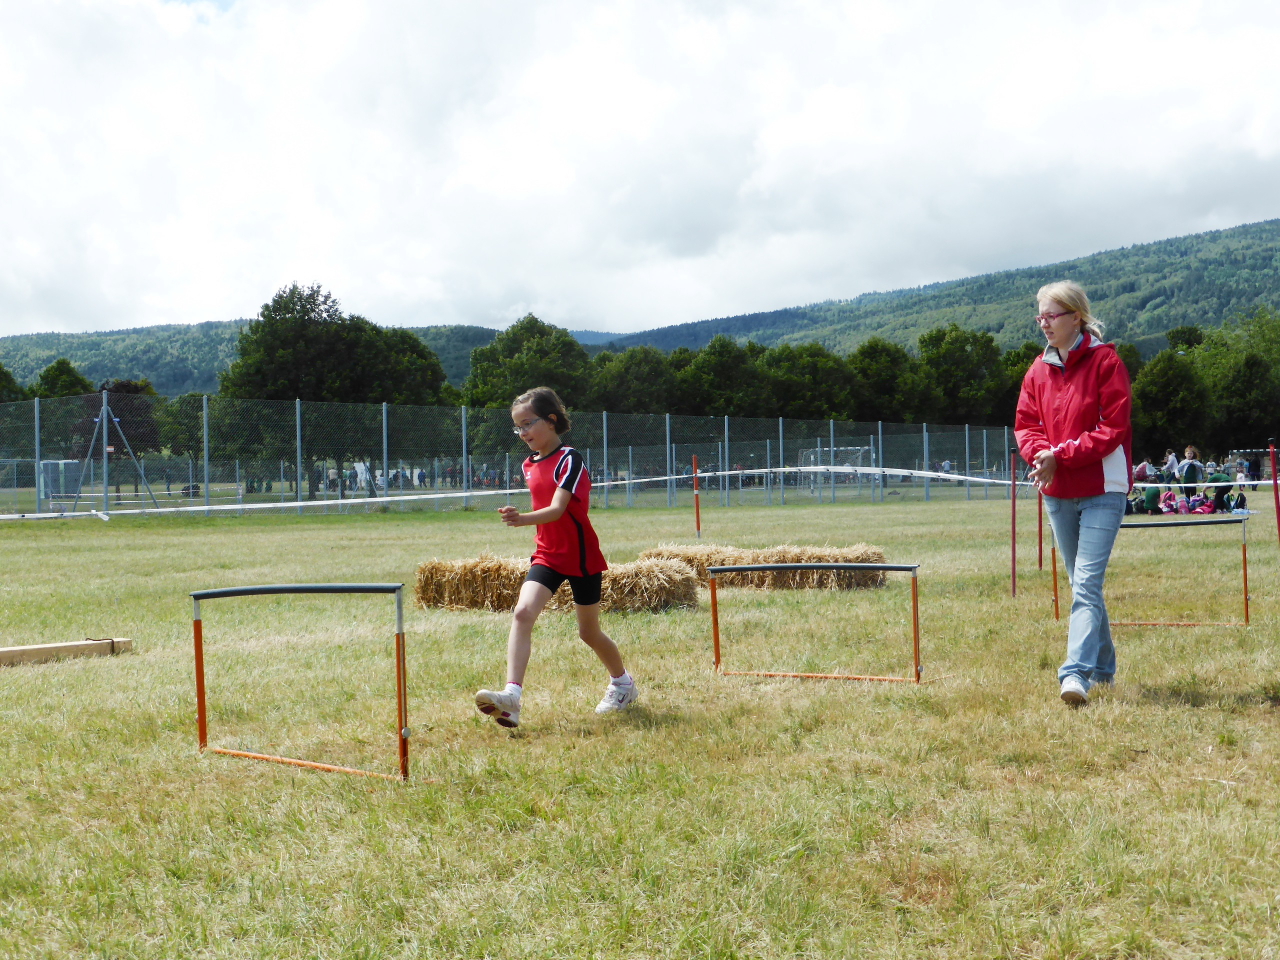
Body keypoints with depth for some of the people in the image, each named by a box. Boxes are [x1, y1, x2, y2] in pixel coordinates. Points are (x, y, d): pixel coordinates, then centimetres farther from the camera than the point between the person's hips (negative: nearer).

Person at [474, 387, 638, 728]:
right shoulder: (530, 466, 7)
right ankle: (511, 695, -29)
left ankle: (623, 683, 37)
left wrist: (522, 519, -46)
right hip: (547, 555, 5)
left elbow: (557, 510, -30)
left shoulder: (569, 459, -16)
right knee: (522, 613, -20)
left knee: (589, 632, 9)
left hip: (581, 556, -5)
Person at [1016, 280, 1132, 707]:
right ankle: (1103, 667, 28)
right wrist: (1040, 453, -12)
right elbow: (1025, 424, 10)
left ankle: (1077, 672, -22)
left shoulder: (1105, 361, -8)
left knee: (1086, 583, -16)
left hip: (1102, 491, -6)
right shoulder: (1039, 369, 10)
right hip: (1057, 493, 6)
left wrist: (1060, 454, -18)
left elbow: (1112, 427, -14)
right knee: (1083, 583, 15)